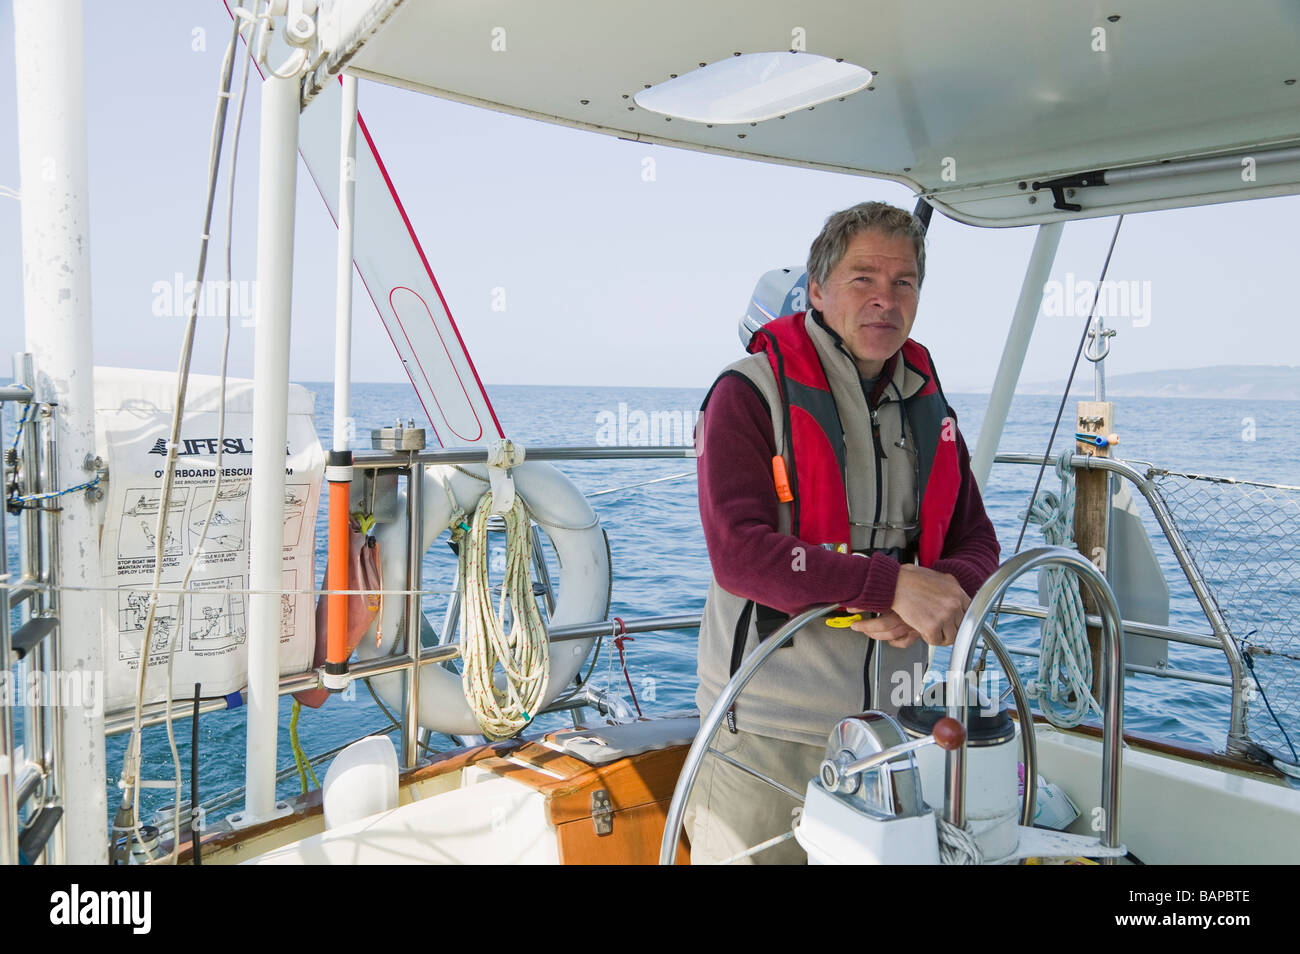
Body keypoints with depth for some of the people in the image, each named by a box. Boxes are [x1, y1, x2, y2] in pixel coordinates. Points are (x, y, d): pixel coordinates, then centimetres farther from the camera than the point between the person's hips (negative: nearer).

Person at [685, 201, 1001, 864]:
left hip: (892, 724, 6)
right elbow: (739, 552, -21)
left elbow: (977, 543, 10)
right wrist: (892, 584, -26)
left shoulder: (928, 409, 10)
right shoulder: (751, 394, -10)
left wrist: (940, 594, -14)